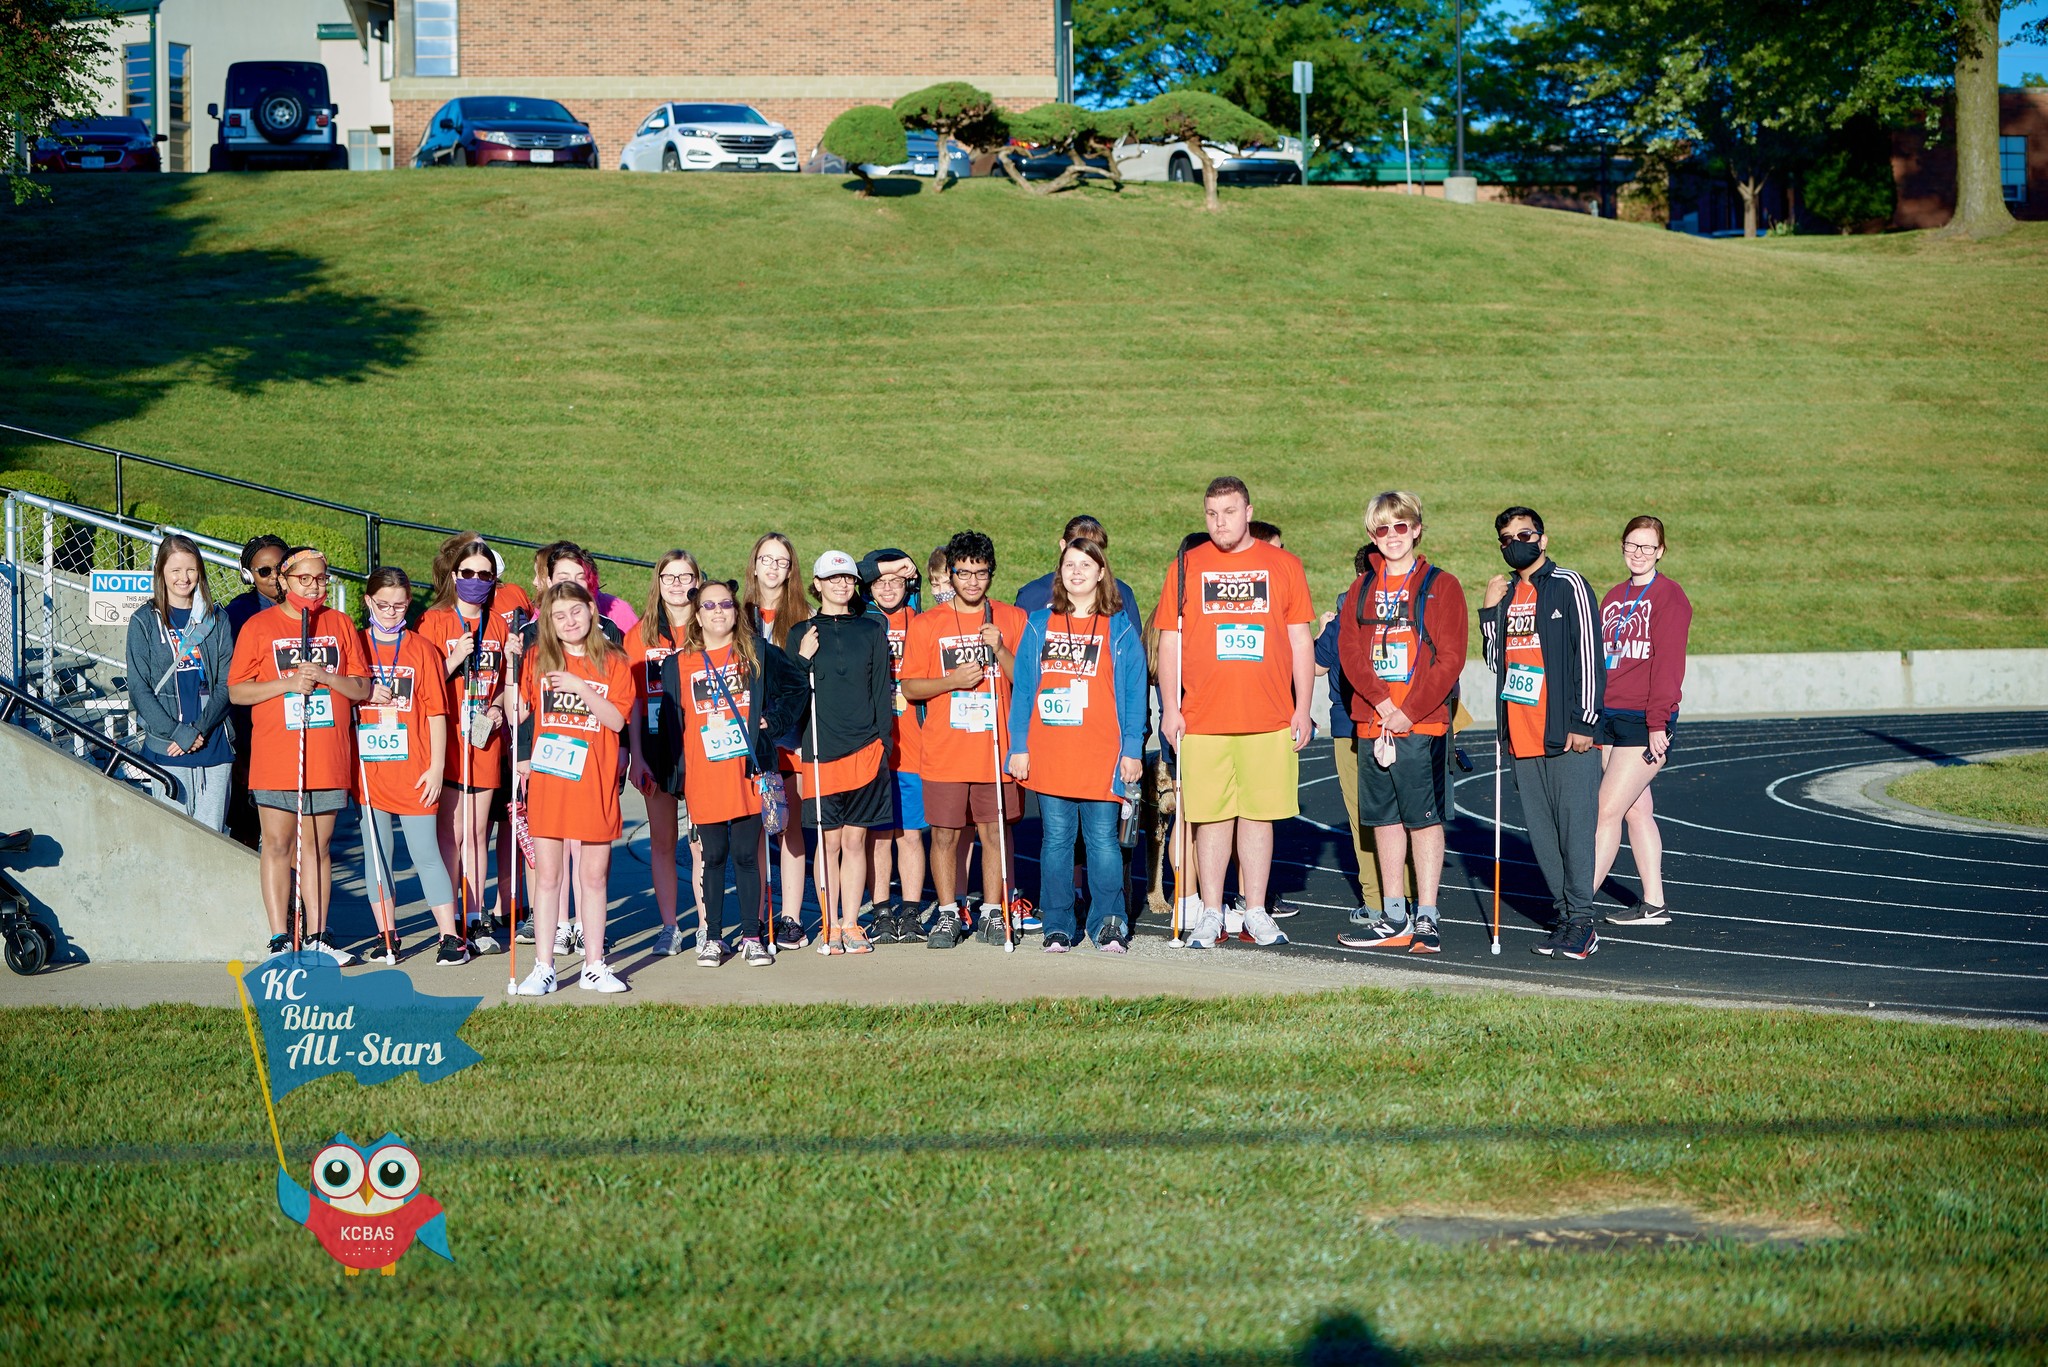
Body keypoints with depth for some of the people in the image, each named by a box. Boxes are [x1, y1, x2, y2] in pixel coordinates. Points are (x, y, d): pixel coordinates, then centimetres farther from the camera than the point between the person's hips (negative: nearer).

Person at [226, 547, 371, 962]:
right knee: (278, 846, 0)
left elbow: (363, 689, 8)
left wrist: (326, 676, -10)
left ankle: (316, 936, 10)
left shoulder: (340, 625, 11)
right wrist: (286, 683, -13)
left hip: (329, 760, 2)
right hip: (275, 762, -2)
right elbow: (236, 692, 0)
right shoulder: (258, 627, 3)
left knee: (317, 847, 6)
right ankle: (280, 939, 4)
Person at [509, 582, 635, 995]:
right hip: (547, 781, 0)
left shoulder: (613, 663, 3)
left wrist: (581, 688, -17)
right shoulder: (537, 659, 7)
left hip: (595, 784, 0)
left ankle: (594, 967, 14)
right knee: (547, 875, 1)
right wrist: (511, 668, -5)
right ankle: (543, 968, 5)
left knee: (594, 876, 6)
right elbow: (517, 713, 3)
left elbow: (617, 720, -7)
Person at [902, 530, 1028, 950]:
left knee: (995, 832, 3)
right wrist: (952, 681, -12)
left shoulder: (1011, 619, 6)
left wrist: (1001, 651, -13)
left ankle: (993, 911, 12)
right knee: (944, 834, 2)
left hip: (995, 750, 0)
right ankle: (948, 915, 11)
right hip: (944, 754, 0)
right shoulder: (927, 624, 4)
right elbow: (909, 687, 4)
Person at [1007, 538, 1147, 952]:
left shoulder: (1120, 629, 4)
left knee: (1103, 839, -1)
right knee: (1055, 839, 5)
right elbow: (1022, 689, 9)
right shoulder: (1039, 626, 9)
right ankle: (1057, 927, 11)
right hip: (1048, 755, 2)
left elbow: (1135, 693, 3)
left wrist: (1132, 751, -3)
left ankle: (1108, 925, 7)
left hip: (1102, 755, -2)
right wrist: (1018, 747, 2)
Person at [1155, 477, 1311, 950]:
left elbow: (1301, 641, 9)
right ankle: (1210, 915, 9)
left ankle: (1256, 912, 12)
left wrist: (1302, 709, 3)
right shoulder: (1186, 567, 7)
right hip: (1203, 717, 0)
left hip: (1270, 719, 0)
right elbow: (1169, 641, 7)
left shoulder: (1284, 566, 7)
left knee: (1259, 814, 4)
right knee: (1210, 816, 2)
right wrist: (1170, 709, 0)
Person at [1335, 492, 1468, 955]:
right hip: (1371, 722, 5)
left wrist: (1409, 712, -14)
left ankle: (1427, 921, 0)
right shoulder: (1363, 588, 13)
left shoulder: (1440, 586, -1)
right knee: (1383, 819, 9)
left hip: (1423, 725, -5)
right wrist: (1381, 703, -11)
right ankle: (1394, 920, 16)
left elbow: (1450, 658, -8)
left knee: (1424, 820, -3)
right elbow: (1349, 651, 4)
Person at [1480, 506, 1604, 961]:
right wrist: (1489, 610, 8)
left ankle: (1581, 919, -2)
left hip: (1565, 734, -7)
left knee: (1574, 824, -6)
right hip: (1521, 734, 7)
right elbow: (1495, 658, 21)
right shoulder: (1506, 593, 16)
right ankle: (1562, 913, 15)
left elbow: (1588, 655, -8)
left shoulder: (1567, 586, -4)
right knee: (1540, 829, 8)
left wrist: (1583, 722, -12)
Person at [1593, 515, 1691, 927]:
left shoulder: (1668, 596, -6)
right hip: (1609, 718, 7)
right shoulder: (1614, 598, 16)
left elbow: (1668, 663, -12)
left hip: (1644, 722, -7)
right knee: (1636, 811, 10)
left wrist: (1658, 722, -17)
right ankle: (1653, 904, 16)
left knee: (1607, 811, -10)